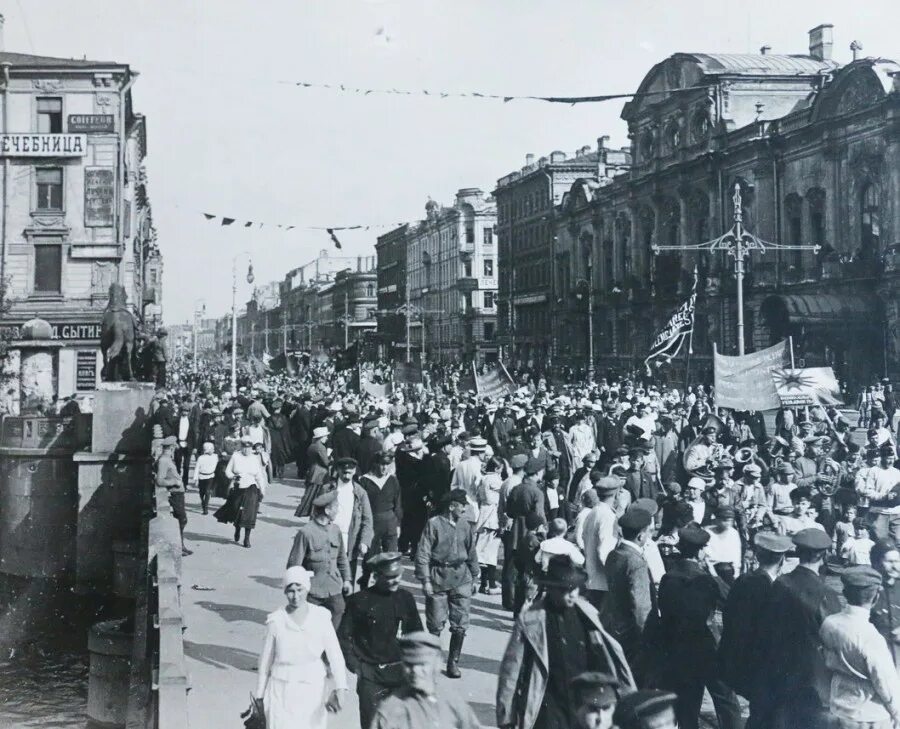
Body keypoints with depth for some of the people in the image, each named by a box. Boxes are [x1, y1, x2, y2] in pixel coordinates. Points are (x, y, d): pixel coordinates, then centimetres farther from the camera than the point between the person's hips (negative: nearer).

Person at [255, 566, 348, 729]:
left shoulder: (320, 617, -7)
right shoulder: (276, 621, -7)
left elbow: (334, 654, -12)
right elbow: (265, 661, 2)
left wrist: (341, 687, -25)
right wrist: (260, 695, 8)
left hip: (312, 690, 1)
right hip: (282, 690, -1)